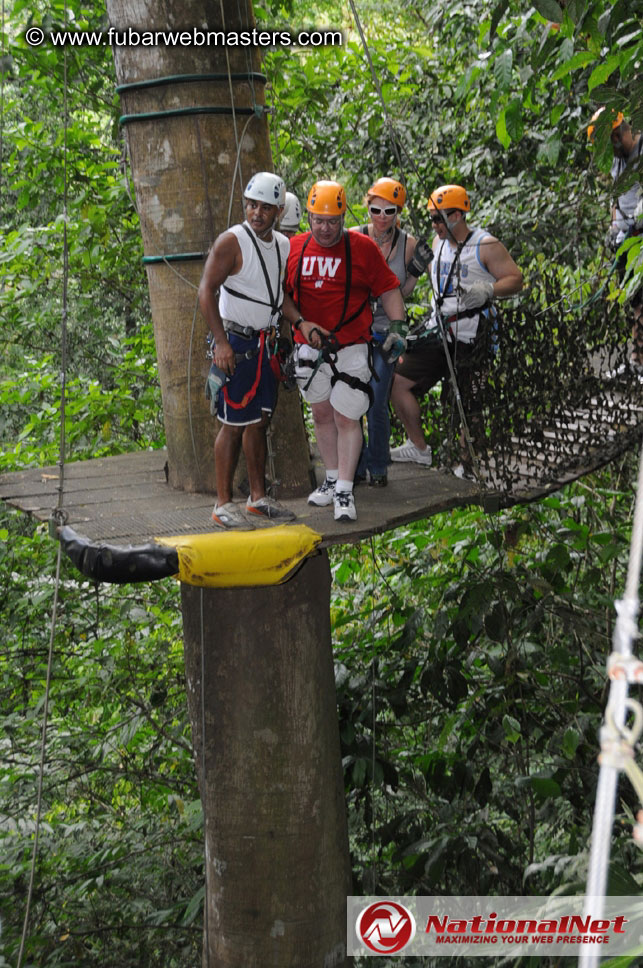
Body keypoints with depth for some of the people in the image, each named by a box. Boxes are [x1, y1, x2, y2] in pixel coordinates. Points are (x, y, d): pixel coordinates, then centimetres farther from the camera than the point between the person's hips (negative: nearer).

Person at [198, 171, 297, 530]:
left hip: (264, 343, 7)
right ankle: (224, 505, -1)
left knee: (259, 421, 12)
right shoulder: (232, 242, -12)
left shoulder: (284, 245, 9)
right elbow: (207, 291, -15)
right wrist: (222, 342, -21)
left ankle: (259, 497, 20)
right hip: (235, 342, -7)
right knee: (234, 424, -6)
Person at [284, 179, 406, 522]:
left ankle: (344, 492, -1)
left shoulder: (363, 248, -4)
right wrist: (302, 324, -6)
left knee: (347, 418, -6)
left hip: (352, 348, -3)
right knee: (322, 414, 13)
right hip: (310, 348, 4)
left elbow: (388, 289, 1)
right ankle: (332, 479, 28)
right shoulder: (294, 248, 3)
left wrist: (398, 325, -10)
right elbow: (282, 294, 7)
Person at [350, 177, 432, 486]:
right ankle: (355, 465, 17)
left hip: (386, 330, 0)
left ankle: (378, 467, 17)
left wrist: (415, 272, -9)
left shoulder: (408, 244, -2)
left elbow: (400, 293, 6)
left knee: (377, 403, -3)